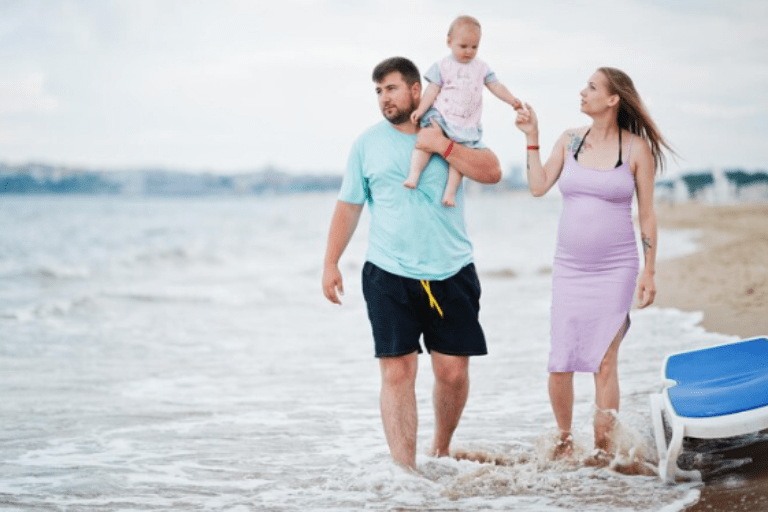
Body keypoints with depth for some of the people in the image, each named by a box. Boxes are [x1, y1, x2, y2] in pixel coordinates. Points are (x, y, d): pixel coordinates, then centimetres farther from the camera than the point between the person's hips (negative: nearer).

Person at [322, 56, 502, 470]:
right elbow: (348, 206, 11)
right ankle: (405, 470, -9)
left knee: (453, 371, 2)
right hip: (389, 275, 0)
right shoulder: (368, 143, 7)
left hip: (451, 273, 1)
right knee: (397, 372, -9)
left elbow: (492, 172, -6)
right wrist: (330, 263, 7)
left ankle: (442, 450, 28)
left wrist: (443, 148, -15)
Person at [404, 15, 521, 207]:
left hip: (466, 125, 2)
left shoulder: (481, 67, 13)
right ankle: (414, 175, -27)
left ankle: (450, 191, -11)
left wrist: (512, 100, -4)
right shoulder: (443, 66, 5)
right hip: (440, 116, -2)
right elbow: (432, 90, 0)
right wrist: (421, 109, -11)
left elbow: (496, 86, 11)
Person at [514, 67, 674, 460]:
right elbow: (539, 187, 2)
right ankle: (564, 441, 20)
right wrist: (532, 137, 0)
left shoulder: (636, 148, -3)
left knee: (604, 362, -5)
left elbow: (647, 214, 0)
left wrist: (650, 272, -1)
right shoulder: (570, 140, 7)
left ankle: (603, 451, 4)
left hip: (616, 268, -3)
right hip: (569, 266, 3)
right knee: (559, 364, 0)